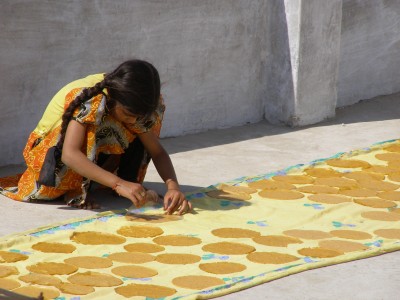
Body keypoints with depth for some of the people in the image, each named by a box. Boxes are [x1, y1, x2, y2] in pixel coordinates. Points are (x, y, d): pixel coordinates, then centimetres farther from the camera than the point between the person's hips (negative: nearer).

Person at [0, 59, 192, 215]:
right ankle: (75, 190, -21)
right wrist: (118, 184, -56)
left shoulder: (130, 104, -17)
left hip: (95, 153, 6)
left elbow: (157, 151, -12)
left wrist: (173, 186, -32)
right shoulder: (88, 98, -35)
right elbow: (69, 154, -47)